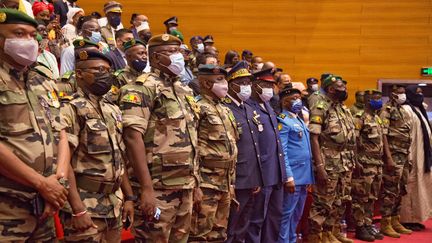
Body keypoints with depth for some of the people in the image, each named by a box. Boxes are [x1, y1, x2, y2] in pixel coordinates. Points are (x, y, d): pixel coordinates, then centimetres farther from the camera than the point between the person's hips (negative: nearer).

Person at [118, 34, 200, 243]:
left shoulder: (184, 91, 16)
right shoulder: (143, 88, -9)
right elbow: (133, 137, -20)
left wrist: (196, 182, 18)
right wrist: (146, 188, -24)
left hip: (185, 187, 8)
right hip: (158, 188, -8)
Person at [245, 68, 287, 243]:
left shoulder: (269, 107, 17)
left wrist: (282, 170, 18)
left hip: (276, 172, 9)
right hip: (261, 173, -9)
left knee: (275, 215, 16)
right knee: (257, 218, 0)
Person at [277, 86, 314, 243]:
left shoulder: (300, 120, 16)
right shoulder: (283, 121, -10)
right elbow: (282, 152, -16)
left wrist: (309, 175, 15)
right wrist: (289, 177, -21)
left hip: (304, 175, 9)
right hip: (293, 176, -9)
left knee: (297, 214, 16)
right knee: (287, 213, -2)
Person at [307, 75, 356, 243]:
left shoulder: (344, 109, 15)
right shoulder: (320, 107, -10)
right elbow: (314, 138, -16)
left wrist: (351, 160, 13)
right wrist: (319, 166, -21)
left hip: (345, 164, 8)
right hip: (329, 163, -8)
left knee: (340, 202, 14)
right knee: (323, 203, -3)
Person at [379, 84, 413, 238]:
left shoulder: (404, 111, 17)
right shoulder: (387, 111, -9)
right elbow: (382, 135, -16)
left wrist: (407, 157, 16)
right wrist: (389, 158, -22)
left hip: (404, 156, 9)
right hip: (394, 155, -9)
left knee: (400, 191, 12)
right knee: (390, 191, -6)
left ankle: (395, 222, 20)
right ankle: (385, 224, -1)